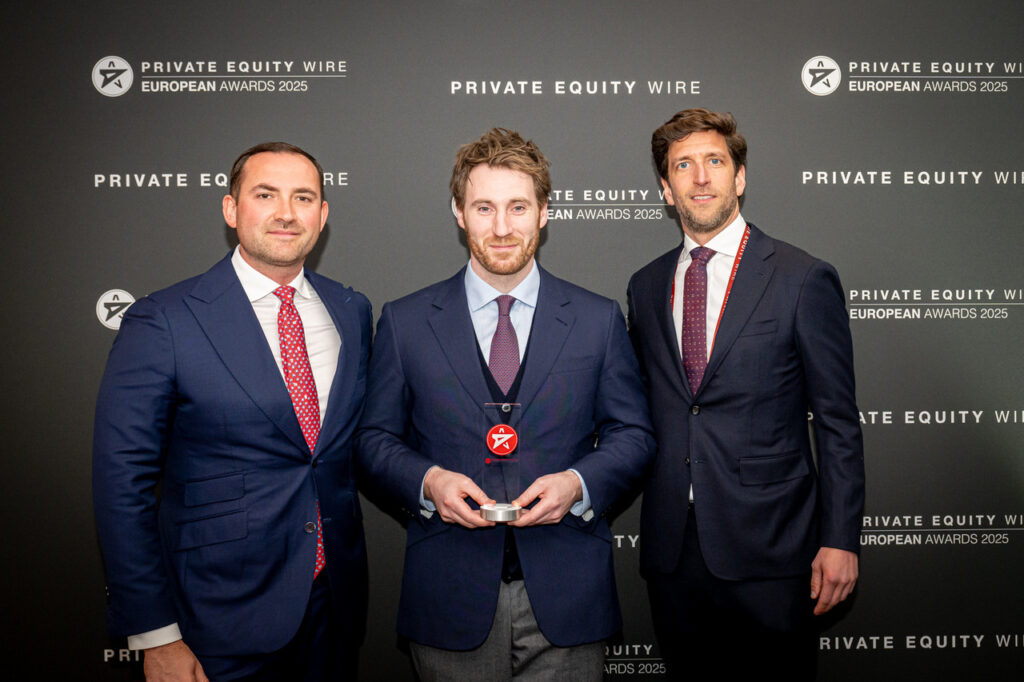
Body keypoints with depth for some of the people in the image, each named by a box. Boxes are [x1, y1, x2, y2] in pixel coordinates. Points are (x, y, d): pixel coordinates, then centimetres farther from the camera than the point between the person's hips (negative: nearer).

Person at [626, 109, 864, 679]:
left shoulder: (803, 279, -4)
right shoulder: (647, 286, 8)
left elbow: (838, 424, -4)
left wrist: (840, 540, -8)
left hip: (767, 546, -3)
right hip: (670, 544, 4)